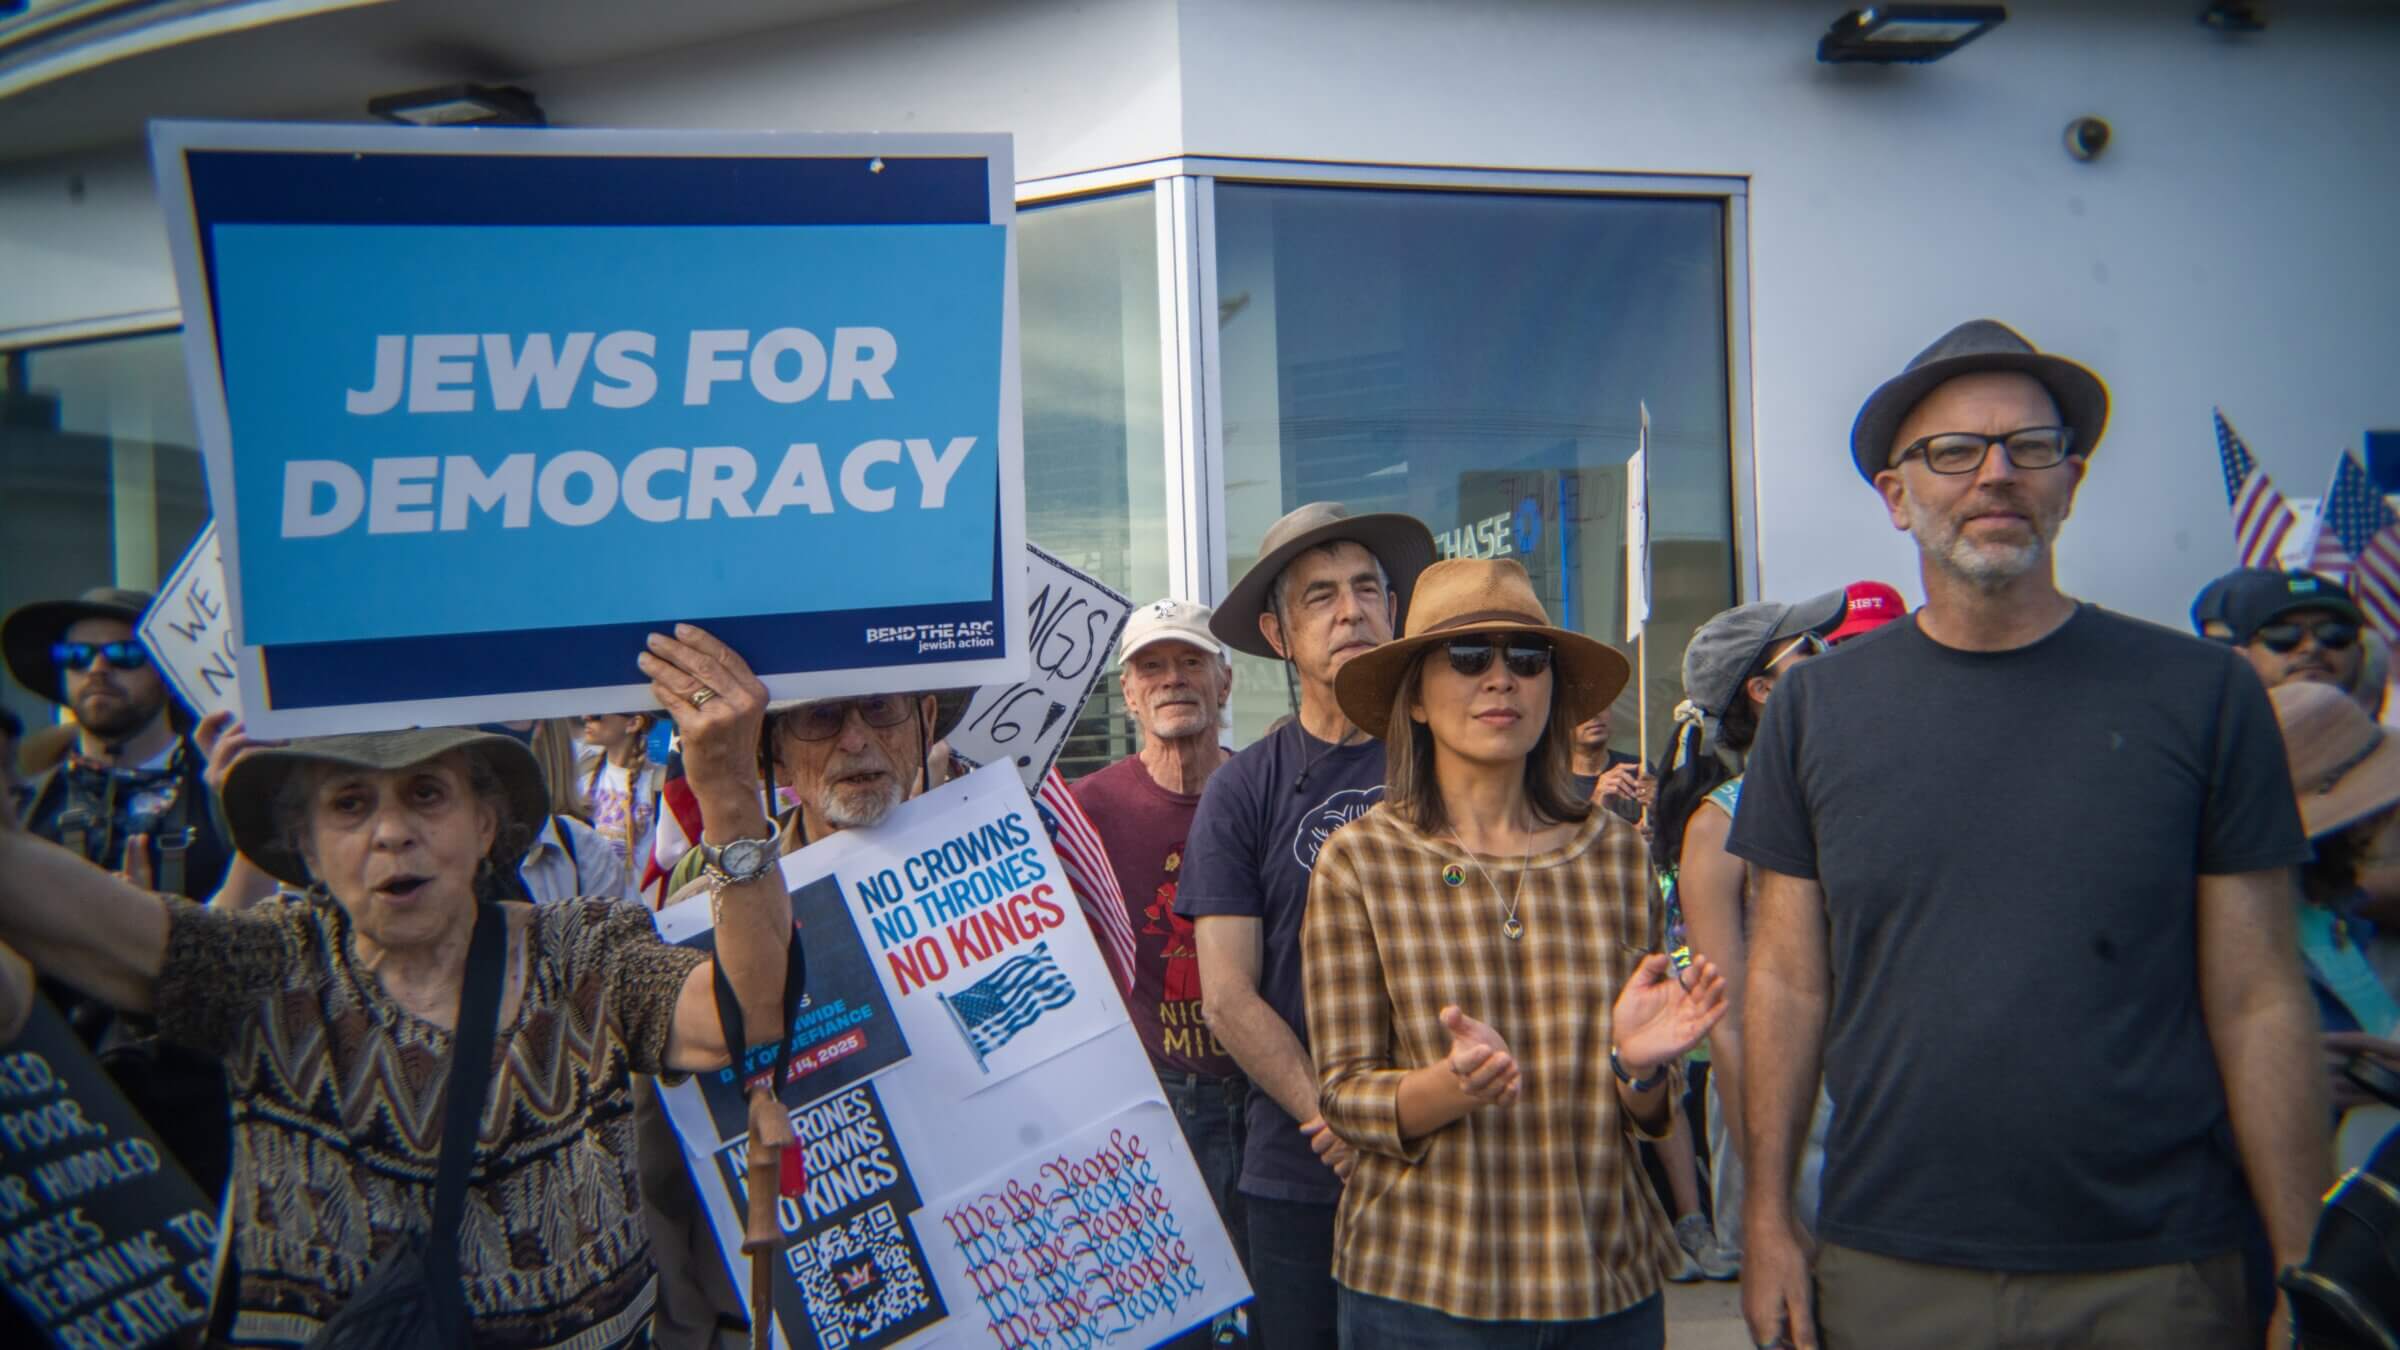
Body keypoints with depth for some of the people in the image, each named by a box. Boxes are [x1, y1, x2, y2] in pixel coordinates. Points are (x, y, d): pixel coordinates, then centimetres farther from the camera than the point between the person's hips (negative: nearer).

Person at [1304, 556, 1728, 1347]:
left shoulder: (1614, 851, -1)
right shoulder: (1359, 859, -8)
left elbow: (1649, 1117, 5)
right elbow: (1343, 1096, -7)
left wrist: (1638, 1066, -16)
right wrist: (1452, 1085, -25)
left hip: (1608, 1283, 3)